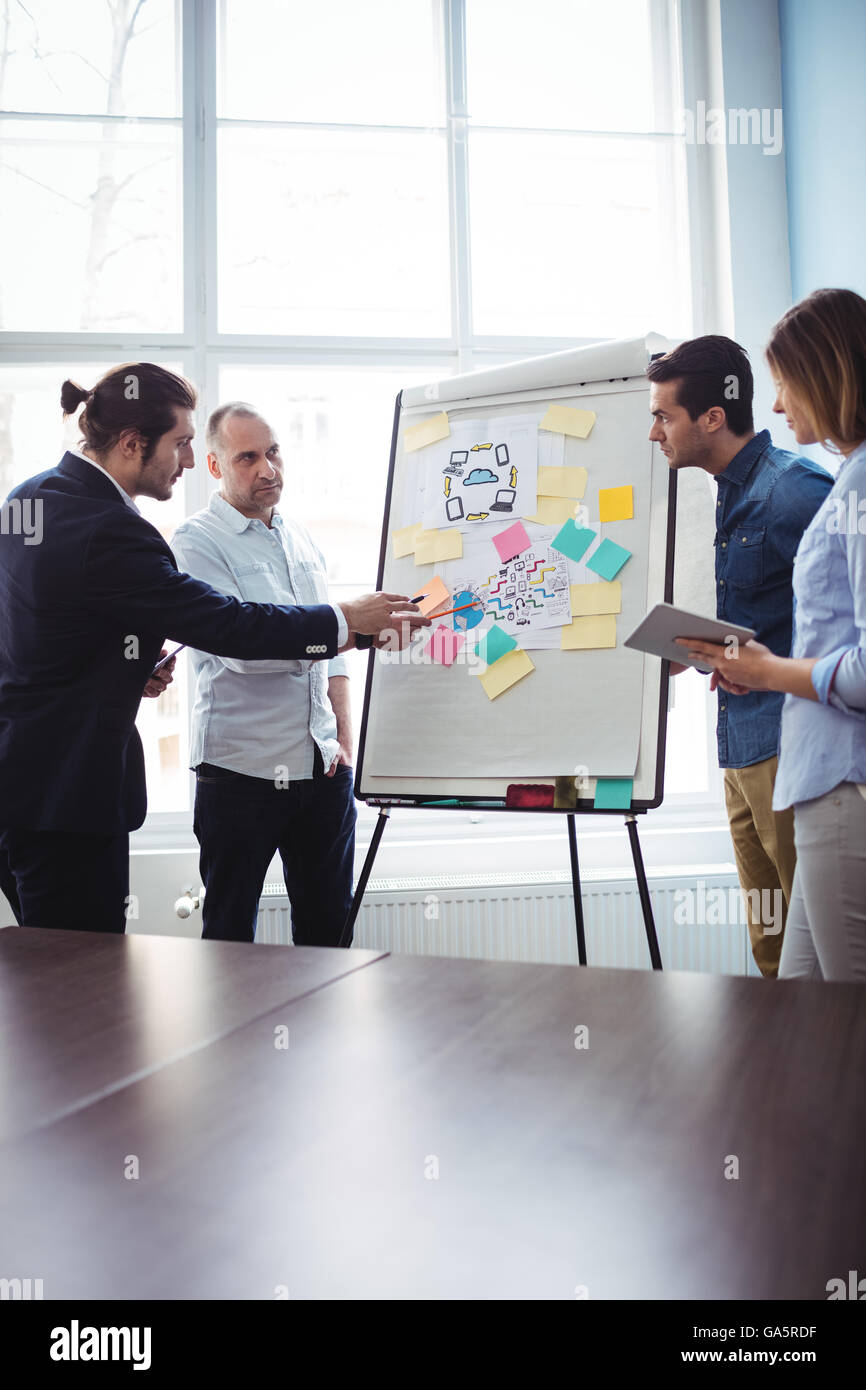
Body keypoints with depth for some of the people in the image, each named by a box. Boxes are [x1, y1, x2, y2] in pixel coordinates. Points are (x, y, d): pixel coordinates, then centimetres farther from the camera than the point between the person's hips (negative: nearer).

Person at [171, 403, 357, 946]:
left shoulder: (301, 536, 14)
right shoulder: (197, 542, -5)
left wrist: (346, 741, 8)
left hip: (322, 765, 5)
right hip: (241, 768, -5)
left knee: (329, 927, 12)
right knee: (230, 932, 7)